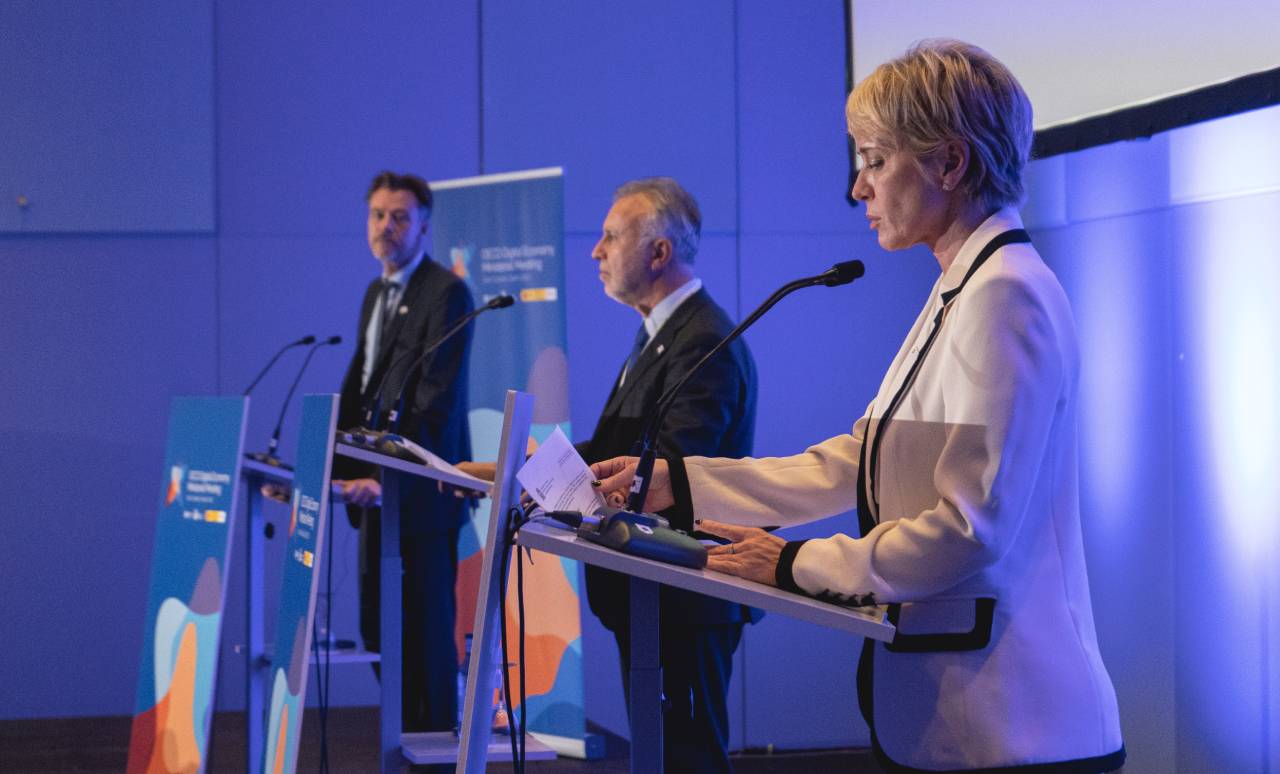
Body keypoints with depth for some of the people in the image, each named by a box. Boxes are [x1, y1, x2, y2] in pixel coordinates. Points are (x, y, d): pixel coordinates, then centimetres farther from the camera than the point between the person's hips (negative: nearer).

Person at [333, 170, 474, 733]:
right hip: (378, 490, 9)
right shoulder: (376, 294, 18)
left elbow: (438, 401, -18)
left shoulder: (446, 293, -10)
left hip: (420, 492, -8)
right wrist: (336, 464, 7)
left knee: (426, 630, -4)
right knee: (380, 630, 10)